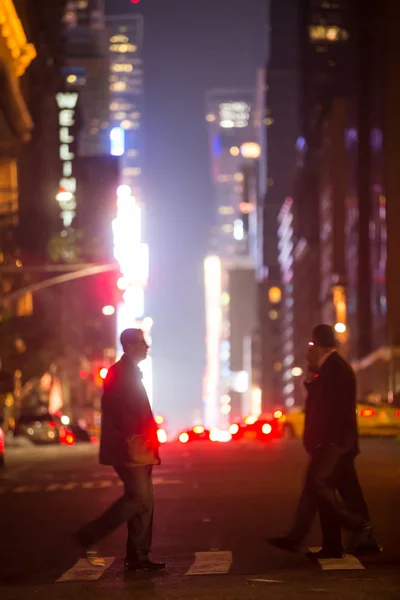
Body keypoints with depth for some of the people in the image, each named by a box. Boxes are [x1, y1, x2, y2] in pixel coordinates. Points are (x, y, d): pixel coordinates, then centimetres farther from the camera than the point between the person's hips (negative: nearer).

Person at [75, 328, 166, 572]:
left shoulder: (132, 373, 20)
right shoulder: (119, 373, -10)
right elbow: (115, 411, -20)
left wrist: (149, 438, 13)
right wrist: (135, 437, -22)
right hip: (127, 450, -10)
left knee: (143, 501, 7)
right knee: (139, 498, -13)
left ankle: (138, 557, 9)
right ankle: (89, 537, -6)